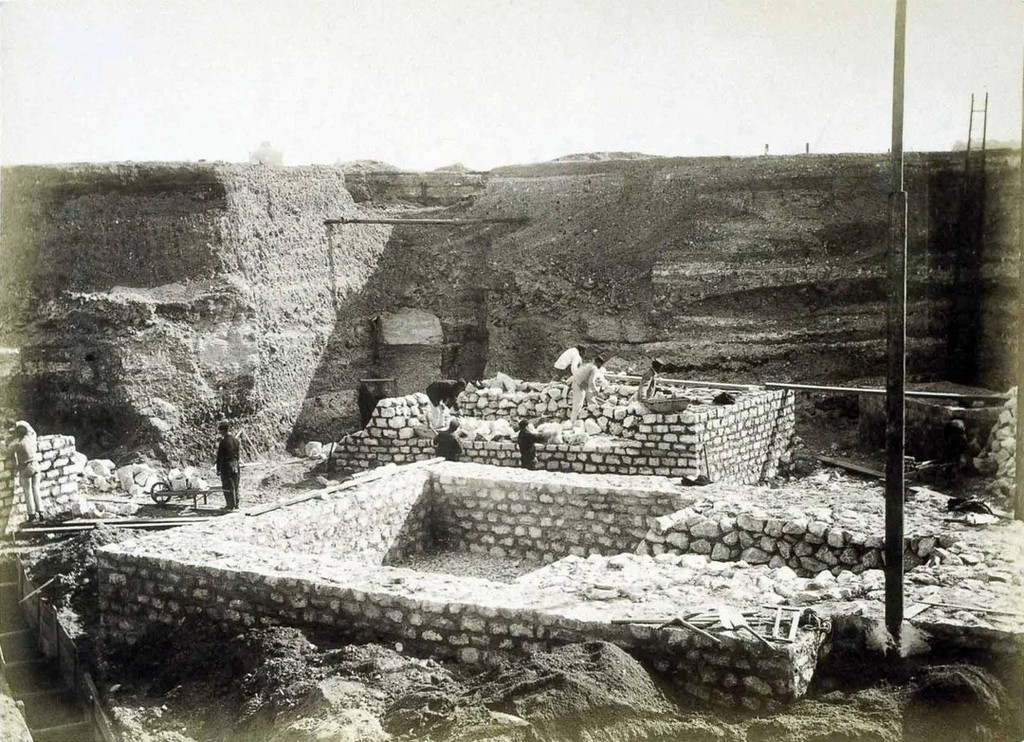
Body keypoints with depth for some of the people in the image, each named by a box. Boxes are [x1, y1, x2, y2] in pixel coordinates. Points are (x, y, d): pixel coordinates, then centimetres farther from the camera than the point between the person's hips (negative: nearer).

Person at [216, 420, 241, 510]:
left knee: (228, 487, 0)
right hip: (236, 466, 7)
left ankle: (231, 506, 0)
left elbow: (220, 457, -13)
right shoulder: (236, 440, 6)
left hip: (227, 466, -7)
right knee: (235, 487, 14)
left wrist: (218, 469, -7)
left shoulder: (224, 441, -15)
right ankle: (236, 505, 20)